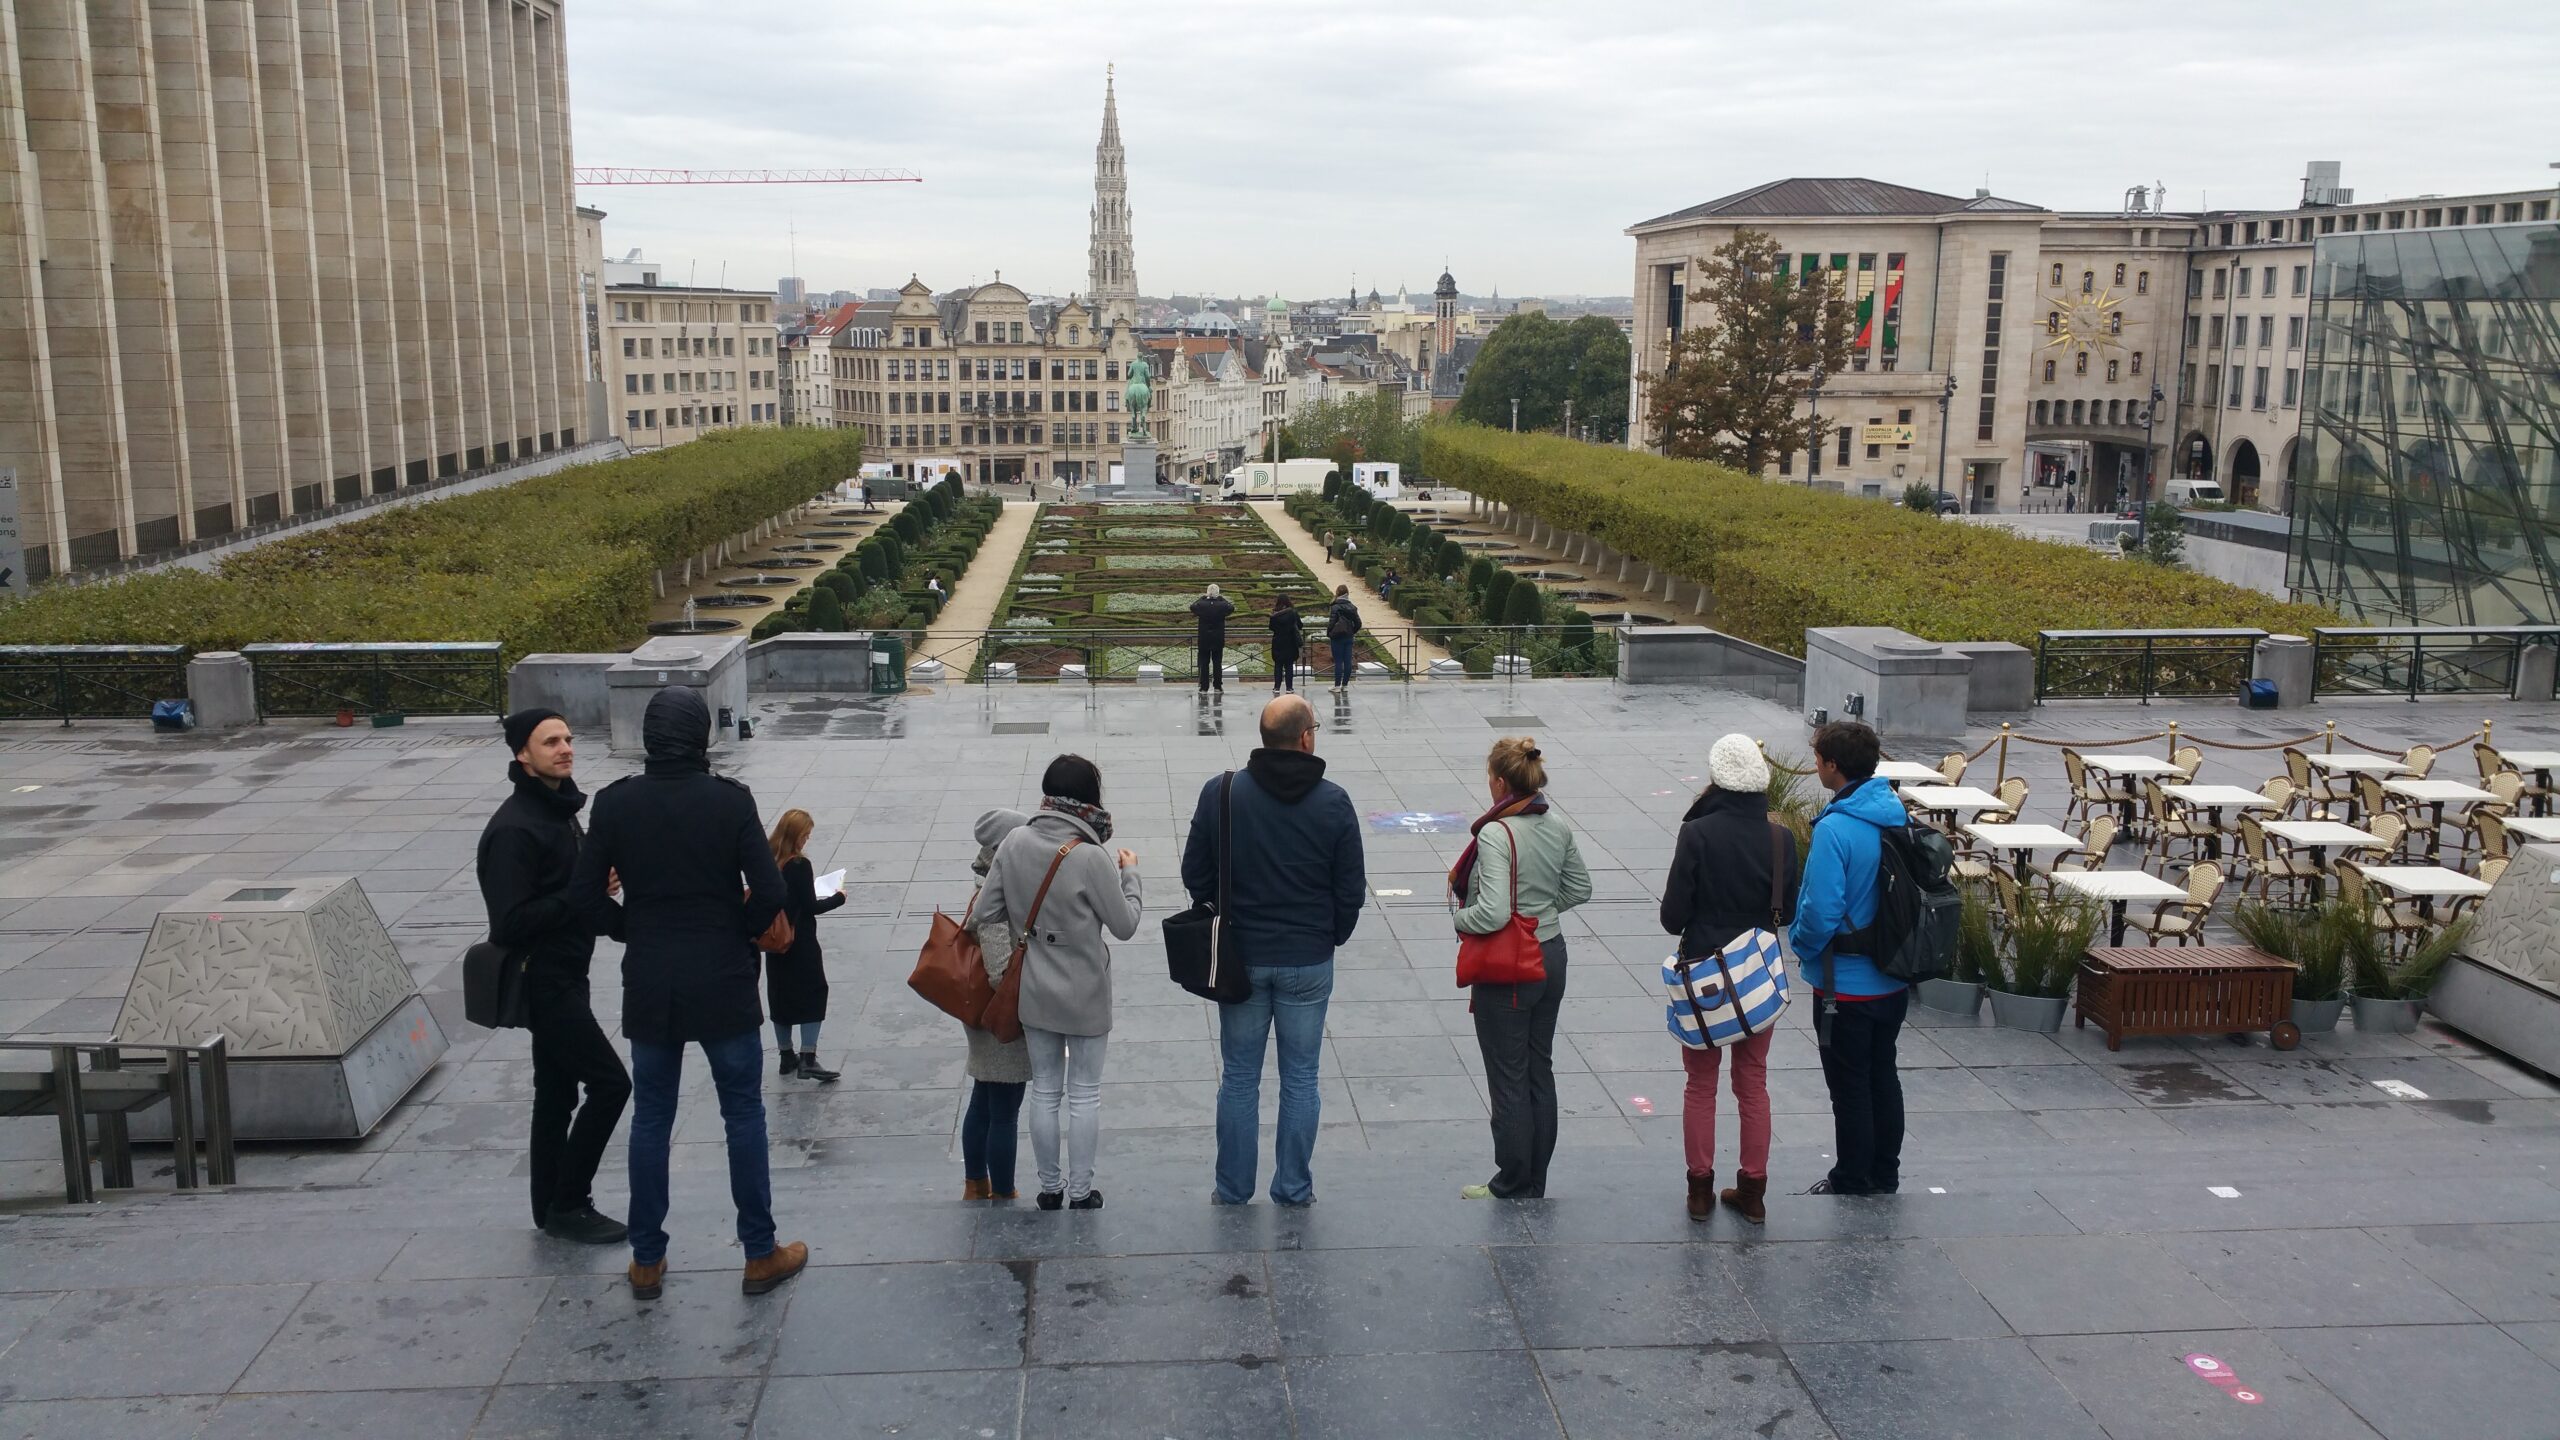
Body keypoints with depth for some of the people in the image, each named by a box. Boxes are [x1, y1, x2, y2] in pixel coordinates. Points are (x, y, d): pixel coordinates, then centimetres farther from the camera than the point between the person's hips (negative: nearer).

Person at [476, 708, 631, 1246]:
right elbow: (510, 921, -25)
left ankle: (553, 1209, 25)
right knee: (610, 1083, -8)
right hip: (544, 982, -9)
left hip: (562, 978, 9)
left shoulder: (559, 809, 10)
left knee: (557, 1092, 15)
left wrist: (628, 924, 10)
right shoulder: (514, 829, -20)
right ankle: (568, 1205, 3)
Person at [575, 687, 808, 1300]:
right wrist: (738, 934, 5)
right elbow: (769, 893, -14)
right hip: (722, 983, -2)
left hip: (648, 983, 2)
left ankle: (647, 1261, 22)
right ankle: (760, 1254, 17)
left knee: (650, 1119, 14)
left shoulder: (616, 802, -5)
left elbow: (585, 894, -3)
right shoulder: (730, 800, -11)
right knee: (744, 1115, 9)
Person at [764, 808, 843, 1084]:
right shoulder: (800, 865, -18)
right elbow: (811, 907, -14)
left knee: (781, 995, 14)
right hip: (800, 943, -7)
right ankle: (807, 1059, -3)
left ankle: (787, 1056, 22)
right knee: (812, 994, 2)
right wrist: (838, 898, -1)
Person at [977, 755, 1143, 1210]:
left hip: (1033, 992, 4)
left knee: (1044, 1091, 17)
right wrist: (1130, 875, 3)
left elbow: (984, 913, -4)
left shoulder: (1014, 844, -9)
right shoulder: (1090, 858, -22)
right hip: (1084, 996, -4)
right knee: (1084, 1095, 12)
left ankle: (1050, 1187, 28)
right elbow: (1125, 925, -11)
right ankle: (1081, 1193, 21)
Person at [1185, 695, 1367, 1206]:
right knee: (1300, 1077, 11)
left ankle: (1233, 1189, 18)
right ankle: (1294, 1188, 18)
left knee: (1239, 1077, 11)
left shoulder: (1220, 793, -7)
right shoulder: (1333, 802, -8)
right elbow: (1352, 889, -3)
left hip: (1239, 955, 1)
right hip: (1309, 961, -1)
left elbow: (1195, 873, -2)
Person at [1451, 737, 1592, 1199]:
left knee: (1509, 1081, 5)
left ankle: (1512, 1189, 16)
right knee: (1541, 1072, 17)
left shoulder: (1495, 835, -23)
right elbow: (1580, 888, 12)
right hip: (1551, 957, 7)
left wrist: (1460, 918, -10)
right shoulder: (1558, 827, 0)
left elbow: (1493, 913, -29)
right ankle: (1535, 1185, 28)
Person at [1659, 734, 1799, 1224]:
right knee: (1753, 1084, 14)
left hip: (1703, 973, -3)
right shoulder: (1780, 838, -6)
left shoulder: (1698, 834, -16)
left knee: (1701, 1085, 11)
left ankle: (1701, 1189, 17)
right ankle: (1752, 1192, 20)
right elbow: (1788, 912, 4)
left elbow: (1673, 915, -12)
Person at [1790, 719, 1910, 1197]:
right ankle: (1885, 1175, 31)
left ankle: (1851, 1184, 19)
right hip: (1894, 978, 7)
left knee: (1850, 1087, 6)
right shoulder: (1897, 812, 0)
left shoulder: (1835, 829, -24)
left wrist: (1801, 945, -5)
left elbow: (1821, 912, -25)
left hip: (1846, 983, -7)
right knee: (1883, 1076, 19)